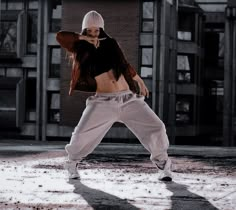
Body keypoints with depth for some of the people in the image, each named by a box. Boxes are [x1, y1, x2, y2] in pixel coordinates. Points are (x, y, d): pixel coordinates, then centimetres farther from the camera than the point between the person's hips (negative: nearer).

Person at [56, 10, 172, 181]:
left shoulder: (110, 44, 11)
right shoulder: (82, 48, 3)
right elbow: (60, 36, -10)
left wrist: (138, 80, 32)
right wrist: (83, 38, -9)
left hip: (129, 99, 2)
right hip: (104, 102, -2)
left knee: (156, 128, -6)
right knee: (82, 134, -12)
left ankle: (164, 165, 14)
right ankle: (72, 164, 17)